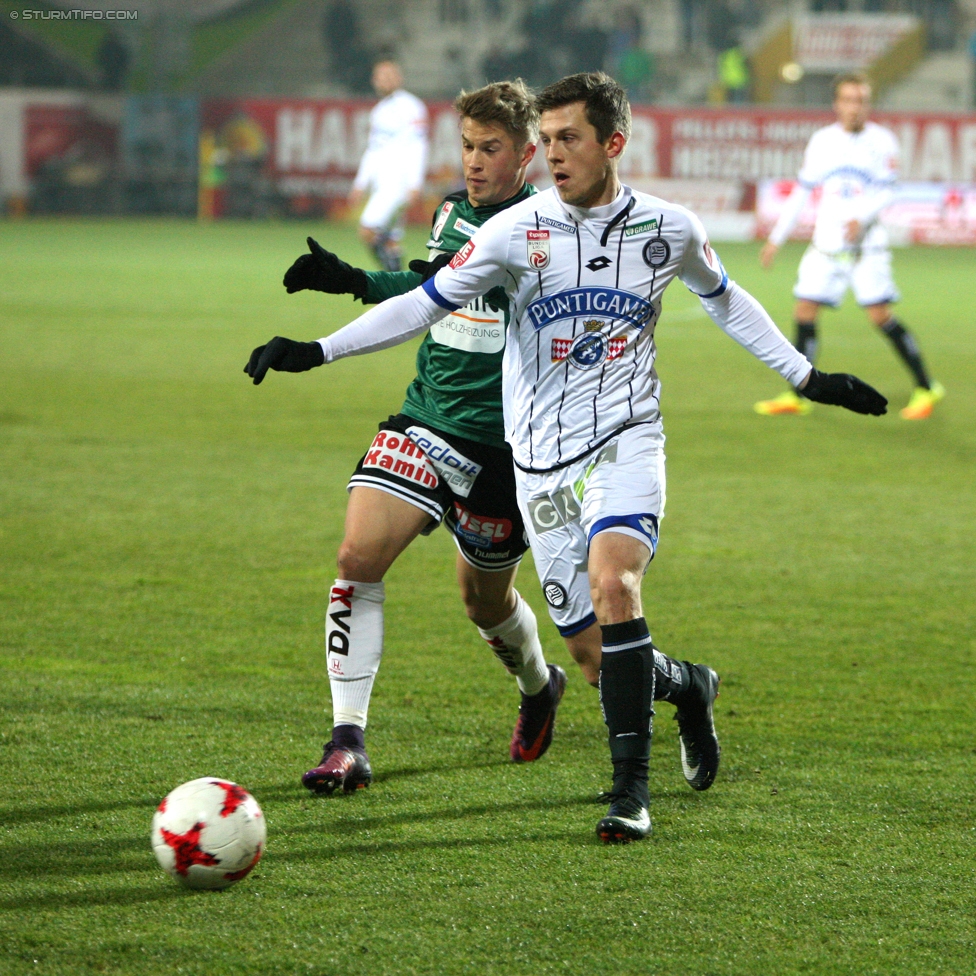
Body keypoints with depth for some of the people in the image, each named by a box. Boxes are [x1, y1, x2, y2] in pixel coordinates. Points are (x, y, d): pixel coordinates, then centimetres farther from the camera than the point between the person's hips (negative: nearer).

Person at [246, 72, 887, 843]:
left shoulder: (669, 229, -1)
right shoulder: (519, 231, -5)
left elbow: (726, 299, 19)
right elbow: (426, 303, -3)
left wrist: (807, 376, 21)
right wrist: (316, 352, -11)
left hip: (626, 441, -1)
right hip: (542, 457, 1)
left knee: (613, 583, -28)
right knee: (598, 648, 2)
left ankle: (631, 787, -23)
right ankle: (688, 687, 37)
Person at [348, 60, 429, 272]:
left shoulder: (409, 107, -7)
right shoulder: (380, 109, 19)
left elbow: (417, 148, -13)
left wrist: (415, 184, -20)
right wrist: (360, 184, 23)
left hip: (397, 181, -8)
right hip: (380, 184, 8)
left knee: (368, 232, -17)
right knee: (390, 240, 4)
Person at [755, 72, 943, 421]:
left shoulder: (881, 140, -2)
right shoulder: (821, 141, 8)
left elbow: (884, 193, -7)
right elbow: (801, 192, 14)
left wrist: (861, 219, -25)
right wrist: (776, 239, 13)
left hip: (865, 245, -4)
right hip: (825, 244, 4)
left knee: (881, 316, -11)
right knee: (804, 313, -2)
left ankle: (926, 389, -1)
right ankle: (798, 396, 7)